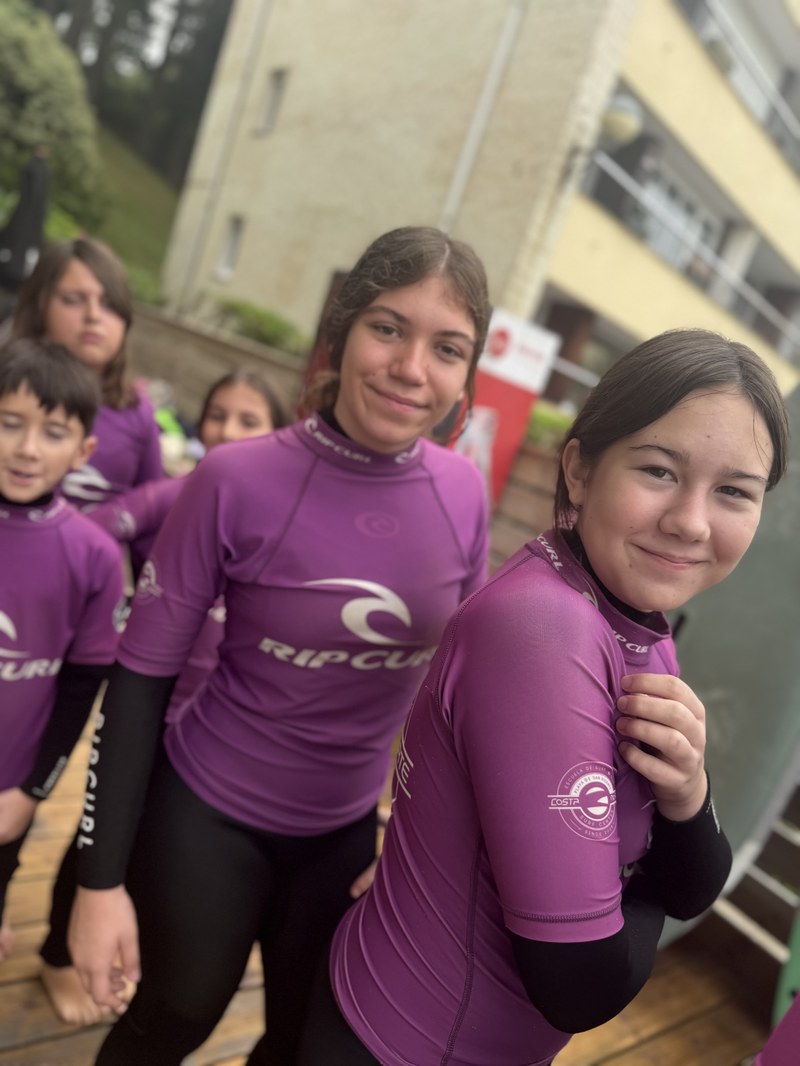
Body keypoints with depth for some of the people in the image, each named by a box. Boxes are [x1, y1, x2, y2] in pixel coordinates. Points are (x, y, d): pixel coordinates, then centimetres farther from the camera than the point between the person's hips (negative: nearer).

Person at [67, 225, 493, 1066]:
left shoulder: (462, 493, -12)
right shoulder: (237, 481, -22)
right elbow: (140, 678, -13)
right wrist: (101, 877, -10)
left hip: (347, 830, 4)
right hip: (207, 815, -3)